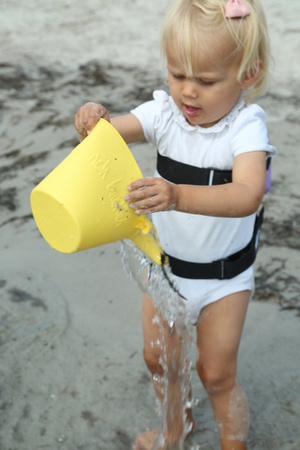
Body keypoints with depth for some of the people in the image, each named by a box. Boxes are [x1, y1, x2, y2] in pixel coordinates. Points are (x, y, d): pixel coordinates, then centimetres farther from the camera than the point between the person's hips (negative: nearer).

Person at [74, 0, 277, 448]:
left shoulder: (246, 126, -24)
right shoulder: (165, 111, -10)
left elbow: (247, 196, -41)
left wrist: (178, 196, -57)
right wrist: (93, 118, -40)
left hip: (223, 275, -4)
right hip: (165, 264, 5)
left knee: (216, 373, 6)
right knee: (158, 357, 17)